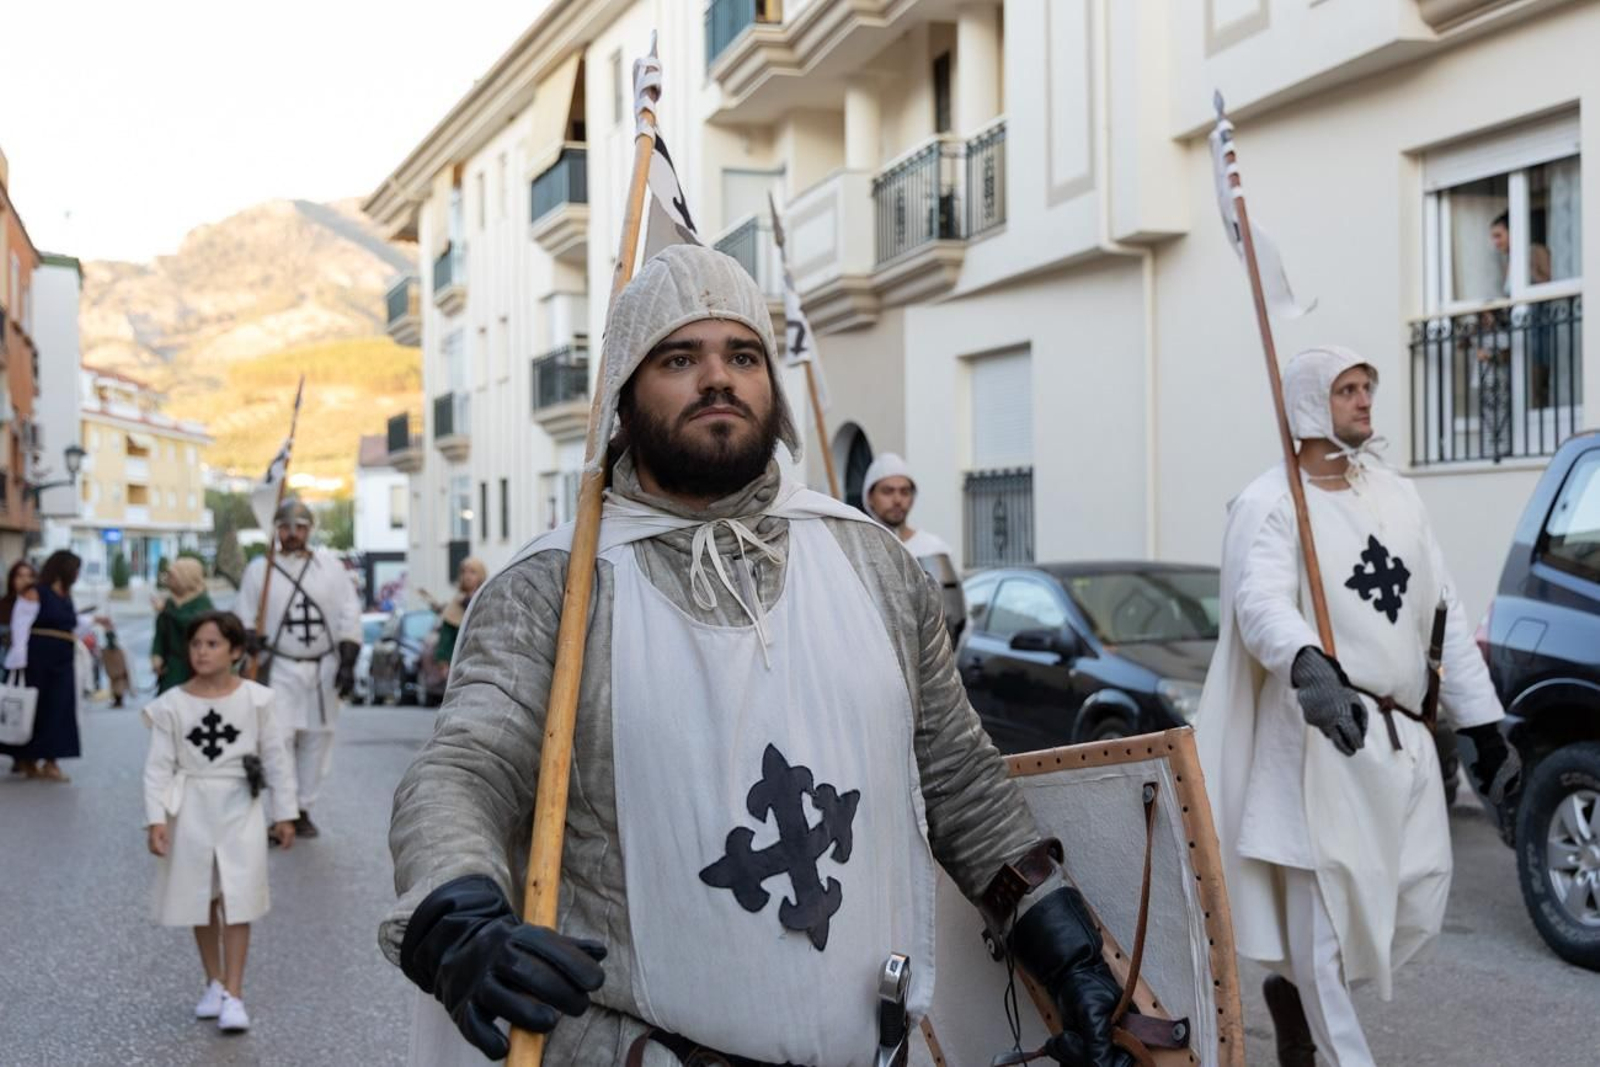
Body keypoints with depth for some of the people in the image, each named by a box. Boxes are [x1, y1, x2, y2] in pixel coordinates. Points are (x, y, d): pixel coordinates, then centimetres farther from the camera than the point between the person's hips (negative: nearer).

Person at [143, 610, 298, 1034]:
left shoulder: (254, 699, -6)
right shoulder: (172, 705, -5)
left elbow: (276, 758, 0)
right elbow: (159, 766, -5)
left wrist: (284, 813, 2)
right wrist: (156, 819, -14)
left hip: (239, 808, -1)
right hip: (192, 810, 2)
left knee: (236, 903, -4)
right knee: (201, 901, 13)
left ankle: (234, 995, 1)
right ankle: (214, 983, 29)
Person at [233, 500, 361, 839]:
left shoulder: (330, 564, 3)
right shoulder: (260, 568, 2)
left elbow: (349, 615, 3)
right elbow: (243, 619, 6)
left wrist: (347, 664, -4)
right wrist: (254, 646, -9)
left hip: (324, 668, 1)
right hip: (281, 668, -1)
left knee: (316, 740, 6)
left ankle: (303, 810, 19)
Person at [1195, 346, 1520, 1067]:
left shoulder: (1399, 498, 14)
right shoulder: (1269, 504, -7)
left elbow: (1445, 617, 16)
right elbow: (1261, 604, -26)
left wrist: (1484, 729, 12)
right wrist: (1308, 669, -46)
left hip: (1402, 737, 7)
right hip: (1321, 736, -6)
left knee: (1419, 904, 7)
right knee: (1329, 905, -6)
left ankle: (1296, 991, 30)